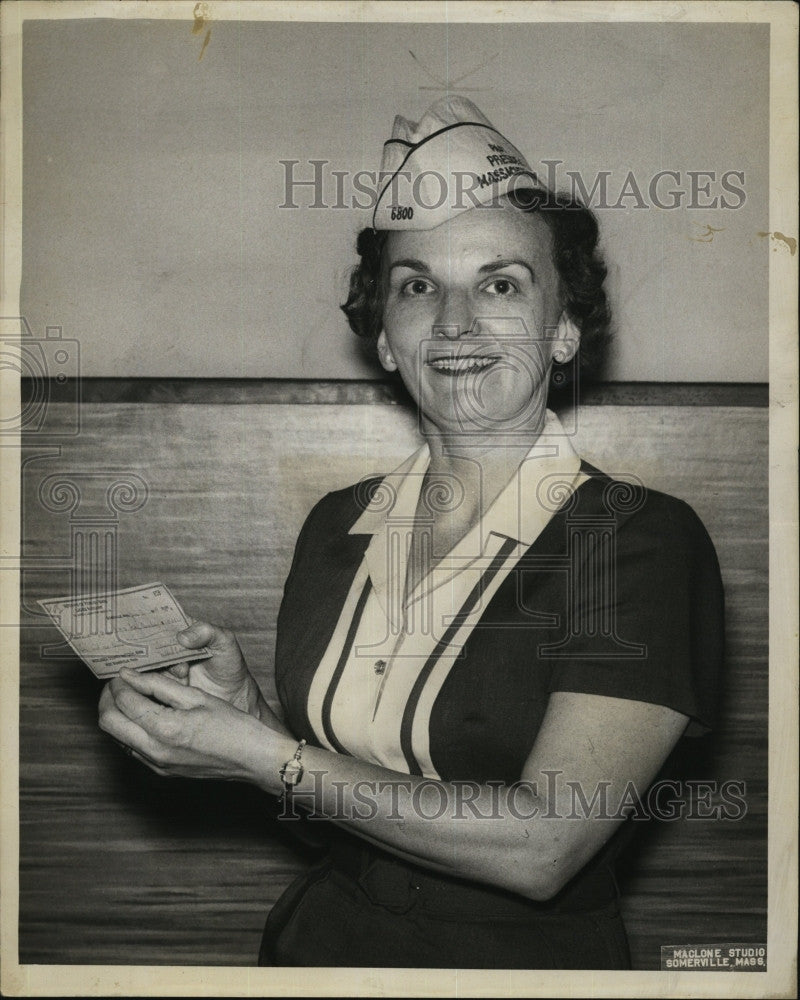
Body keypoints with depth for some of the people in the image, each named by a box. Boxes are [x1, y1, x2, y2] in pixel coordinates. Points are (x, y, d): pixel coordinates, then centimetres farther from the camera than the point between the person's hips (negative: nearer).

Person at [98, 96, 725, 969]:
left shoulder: (642, 539, -13)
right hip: (320, 942, 3)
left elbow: (540, 847, -20)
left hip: (526, 956, -3)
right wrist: (240, 703, -9)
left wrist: (258, 752, -18)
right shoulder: (337, 522, 1)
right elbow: (320, 787, 10)